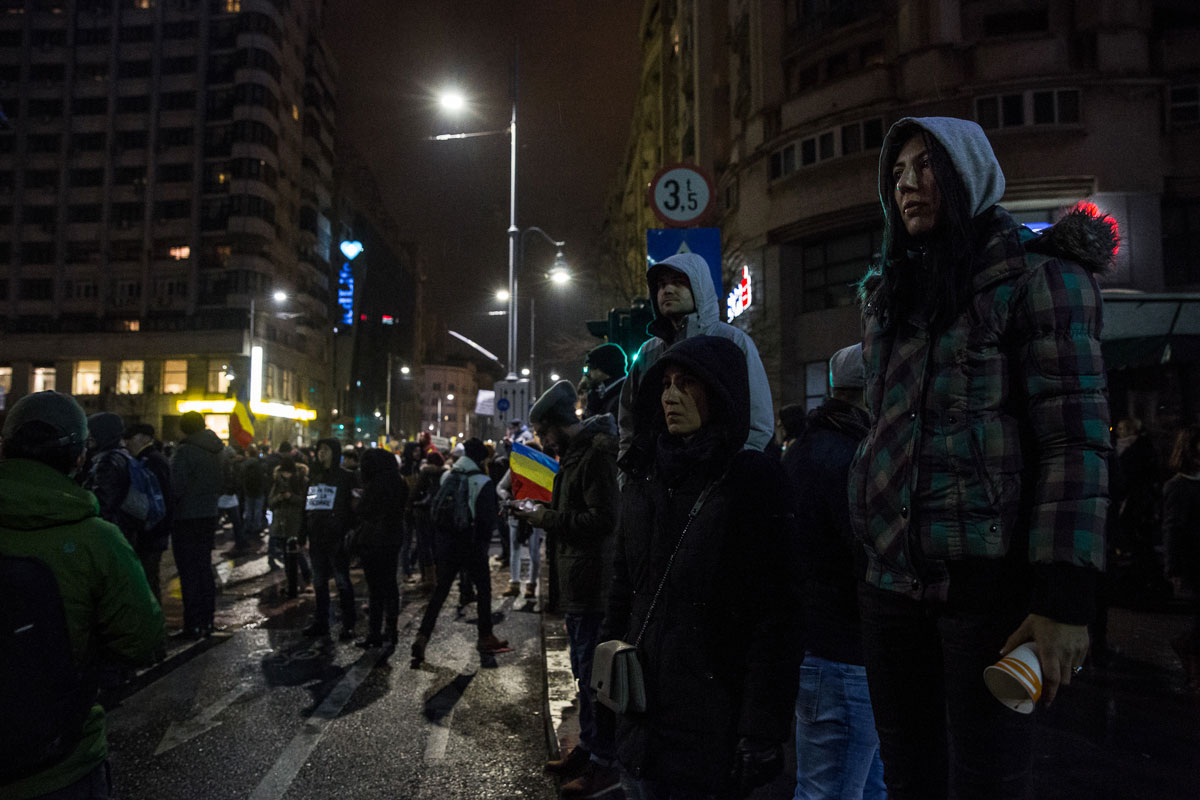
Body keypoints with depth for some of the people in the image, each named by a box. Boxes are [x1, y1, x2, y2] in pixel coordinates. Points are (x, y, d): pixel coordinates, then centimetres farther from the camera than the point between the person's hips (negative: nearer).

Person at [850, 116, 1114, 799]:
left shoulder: (1036, 274, -2)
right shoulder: (891, 296, 17)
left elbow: (1077, 436, -10)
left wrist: (1064, 599, -17)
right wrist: (875, 544, 15)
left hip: (991, 581, -6)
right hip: (895, 580, 6)